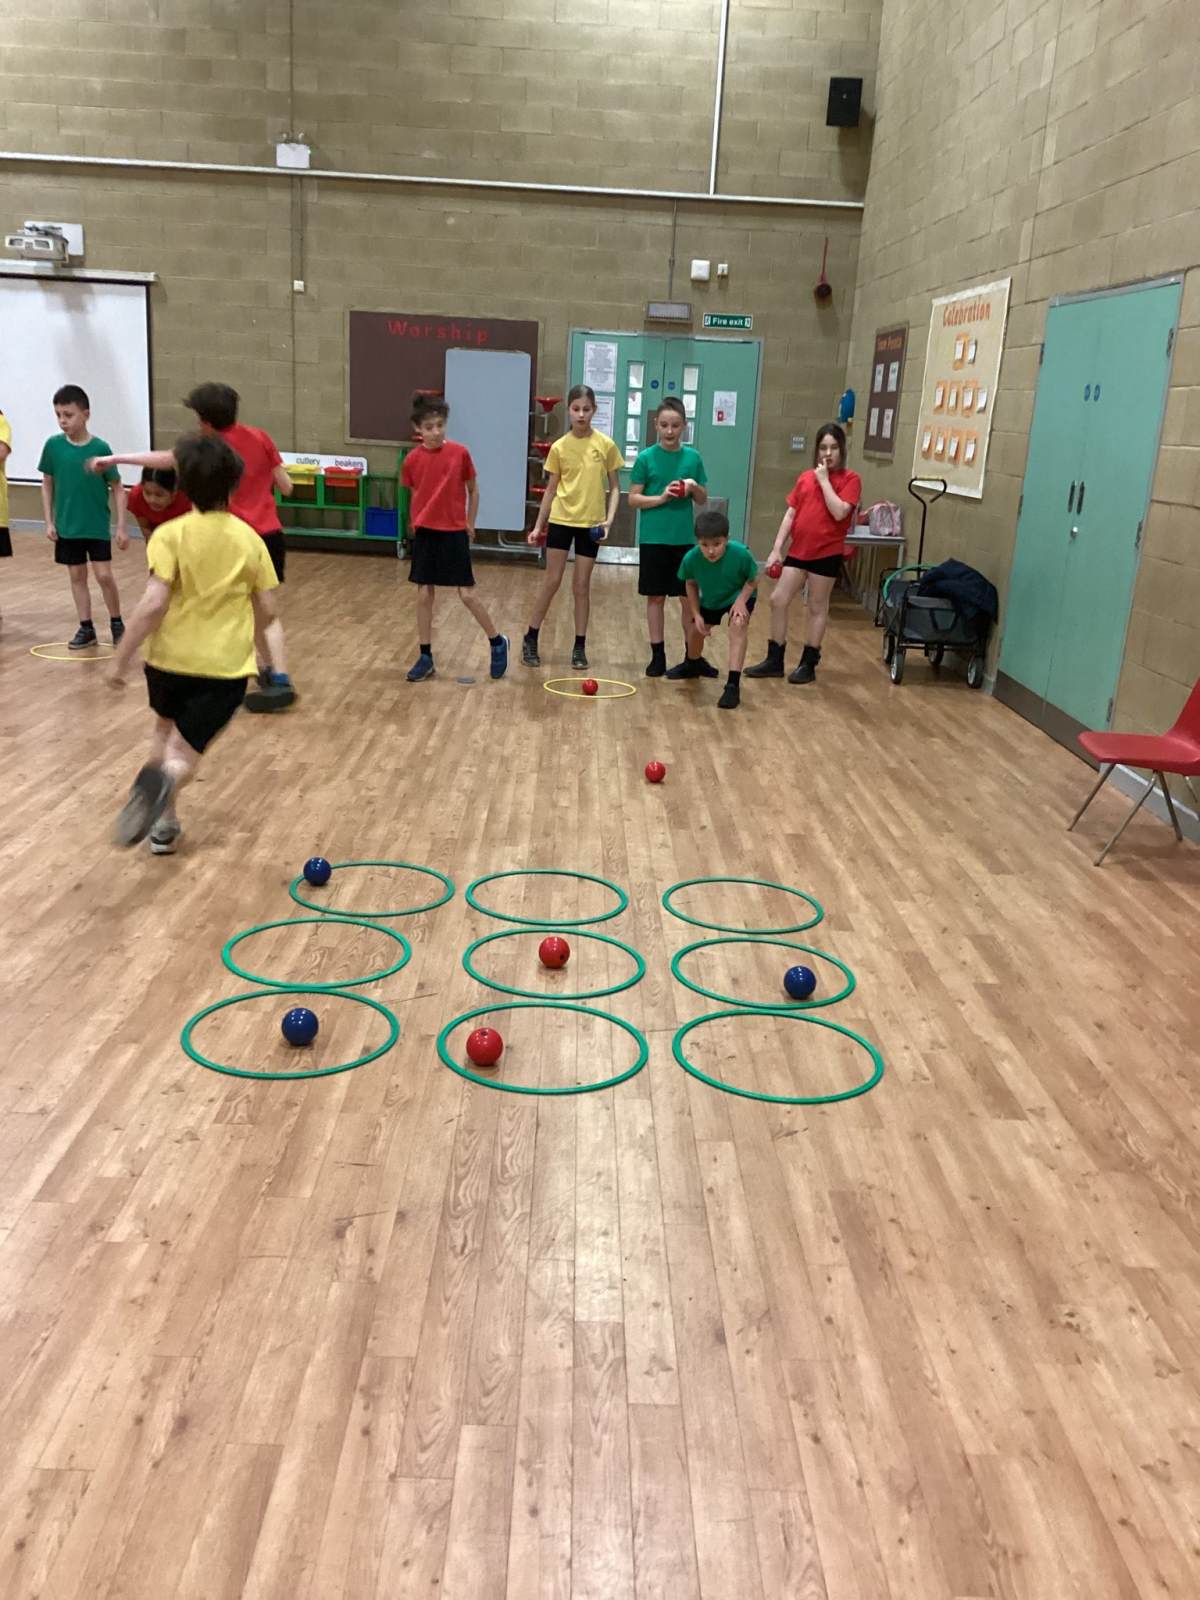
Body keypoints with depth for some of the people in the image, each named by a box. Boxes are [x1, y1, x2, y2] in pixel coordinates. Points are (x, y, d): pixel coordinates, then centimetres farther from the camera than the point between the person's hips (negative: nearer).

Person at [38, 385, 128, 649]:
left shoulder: (100, 448, -11)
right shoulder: (53, 445, -4)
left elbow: (118, 488, -4)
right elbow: (47, 485, 6)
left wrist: (121, 526, -7)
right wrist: (49, 522, 2)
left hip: (97, 526, -3)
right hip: (67, 526, 3)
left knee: (104, 575, -3)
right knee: (77, 576, 9)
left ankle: (117, 623, 16)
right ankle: (86, 628, 18)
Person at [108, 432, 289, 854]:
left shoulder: (170, 535, -9)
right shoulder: (250, 539, 0)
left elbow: (154, 603, -17)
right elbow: (267, 611, 4)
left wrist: (121, 658, -9)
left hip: (171, 658, 0)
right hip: (226, 666, 0)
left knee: (165, 729, 29)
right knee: (185, 753, 3)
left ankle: (163, 822, 27)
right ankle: (164, 781, -35)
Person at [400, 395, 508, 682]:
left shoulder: (460, 453, -7)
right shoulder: (412, 460, -1)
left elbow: (473, 490, 4)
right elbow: (415, 495, 12)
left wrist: (470, 524, 5)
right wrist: (416, 524, 9)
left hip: (454, 533, -2)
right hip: (424, 533, 3)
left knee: (466, 594, -2)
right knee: (424, 595, 5)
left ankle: (497, 642, 17)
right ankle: (425, 657, 13)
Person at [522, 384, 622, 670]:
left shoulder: (606, 445, -3)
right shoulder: (559, 447, -1)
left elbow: (614, 487, 3)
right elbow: (551, 490, 6)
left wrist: (609, 518, -10)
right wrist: (538, 525, 5)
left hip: (590, 523, 0)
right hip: (560, 520, 0)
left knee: (582, 585, 5)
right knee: (552, 580, 3)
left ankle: (580, 647, 13)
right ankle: (530, 639, 15)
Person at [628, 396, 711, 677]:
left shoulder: (693, 457, 3)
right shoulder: (646, 458, -3)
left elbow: (703, 500, 9)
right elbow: (633, 499, -4)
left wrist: (694, 487, -12)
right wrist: (662, 497, -18)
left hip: (684, 538, 2)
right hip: (653, 538, -2)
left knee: (689, 598, 6)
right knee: (656, 597, 6)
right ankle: (658, 655, 15)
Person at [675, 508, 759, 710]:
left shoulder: (740, 553, -38)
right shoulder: (691, 558, -32)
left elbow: (753, 581, -19)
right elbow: (691, 584, -9)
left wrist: (741, 601, -34)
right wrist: (696, 614, -12)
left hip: (740, 595, -4)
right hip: (710, 599, 4)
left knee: (738, 625, -30)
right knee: (696, 629, 18)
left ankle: (733, 685, -33)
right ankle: (690, 666, 54)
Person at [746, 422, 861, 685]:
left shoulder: (850, 479, -6)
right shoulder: (805, 477, 8)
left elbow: (839, 512, -20)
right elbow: (790, 514, 9)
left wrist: (824, 480, -15)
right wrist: (777, 548, 4)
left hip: (826, 553, -5)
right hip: (798, 550, 5)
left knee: (817, 608, 6)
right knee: (778, 600, 3)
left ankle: (808, 664, 16)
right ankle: (774, 660, 14)